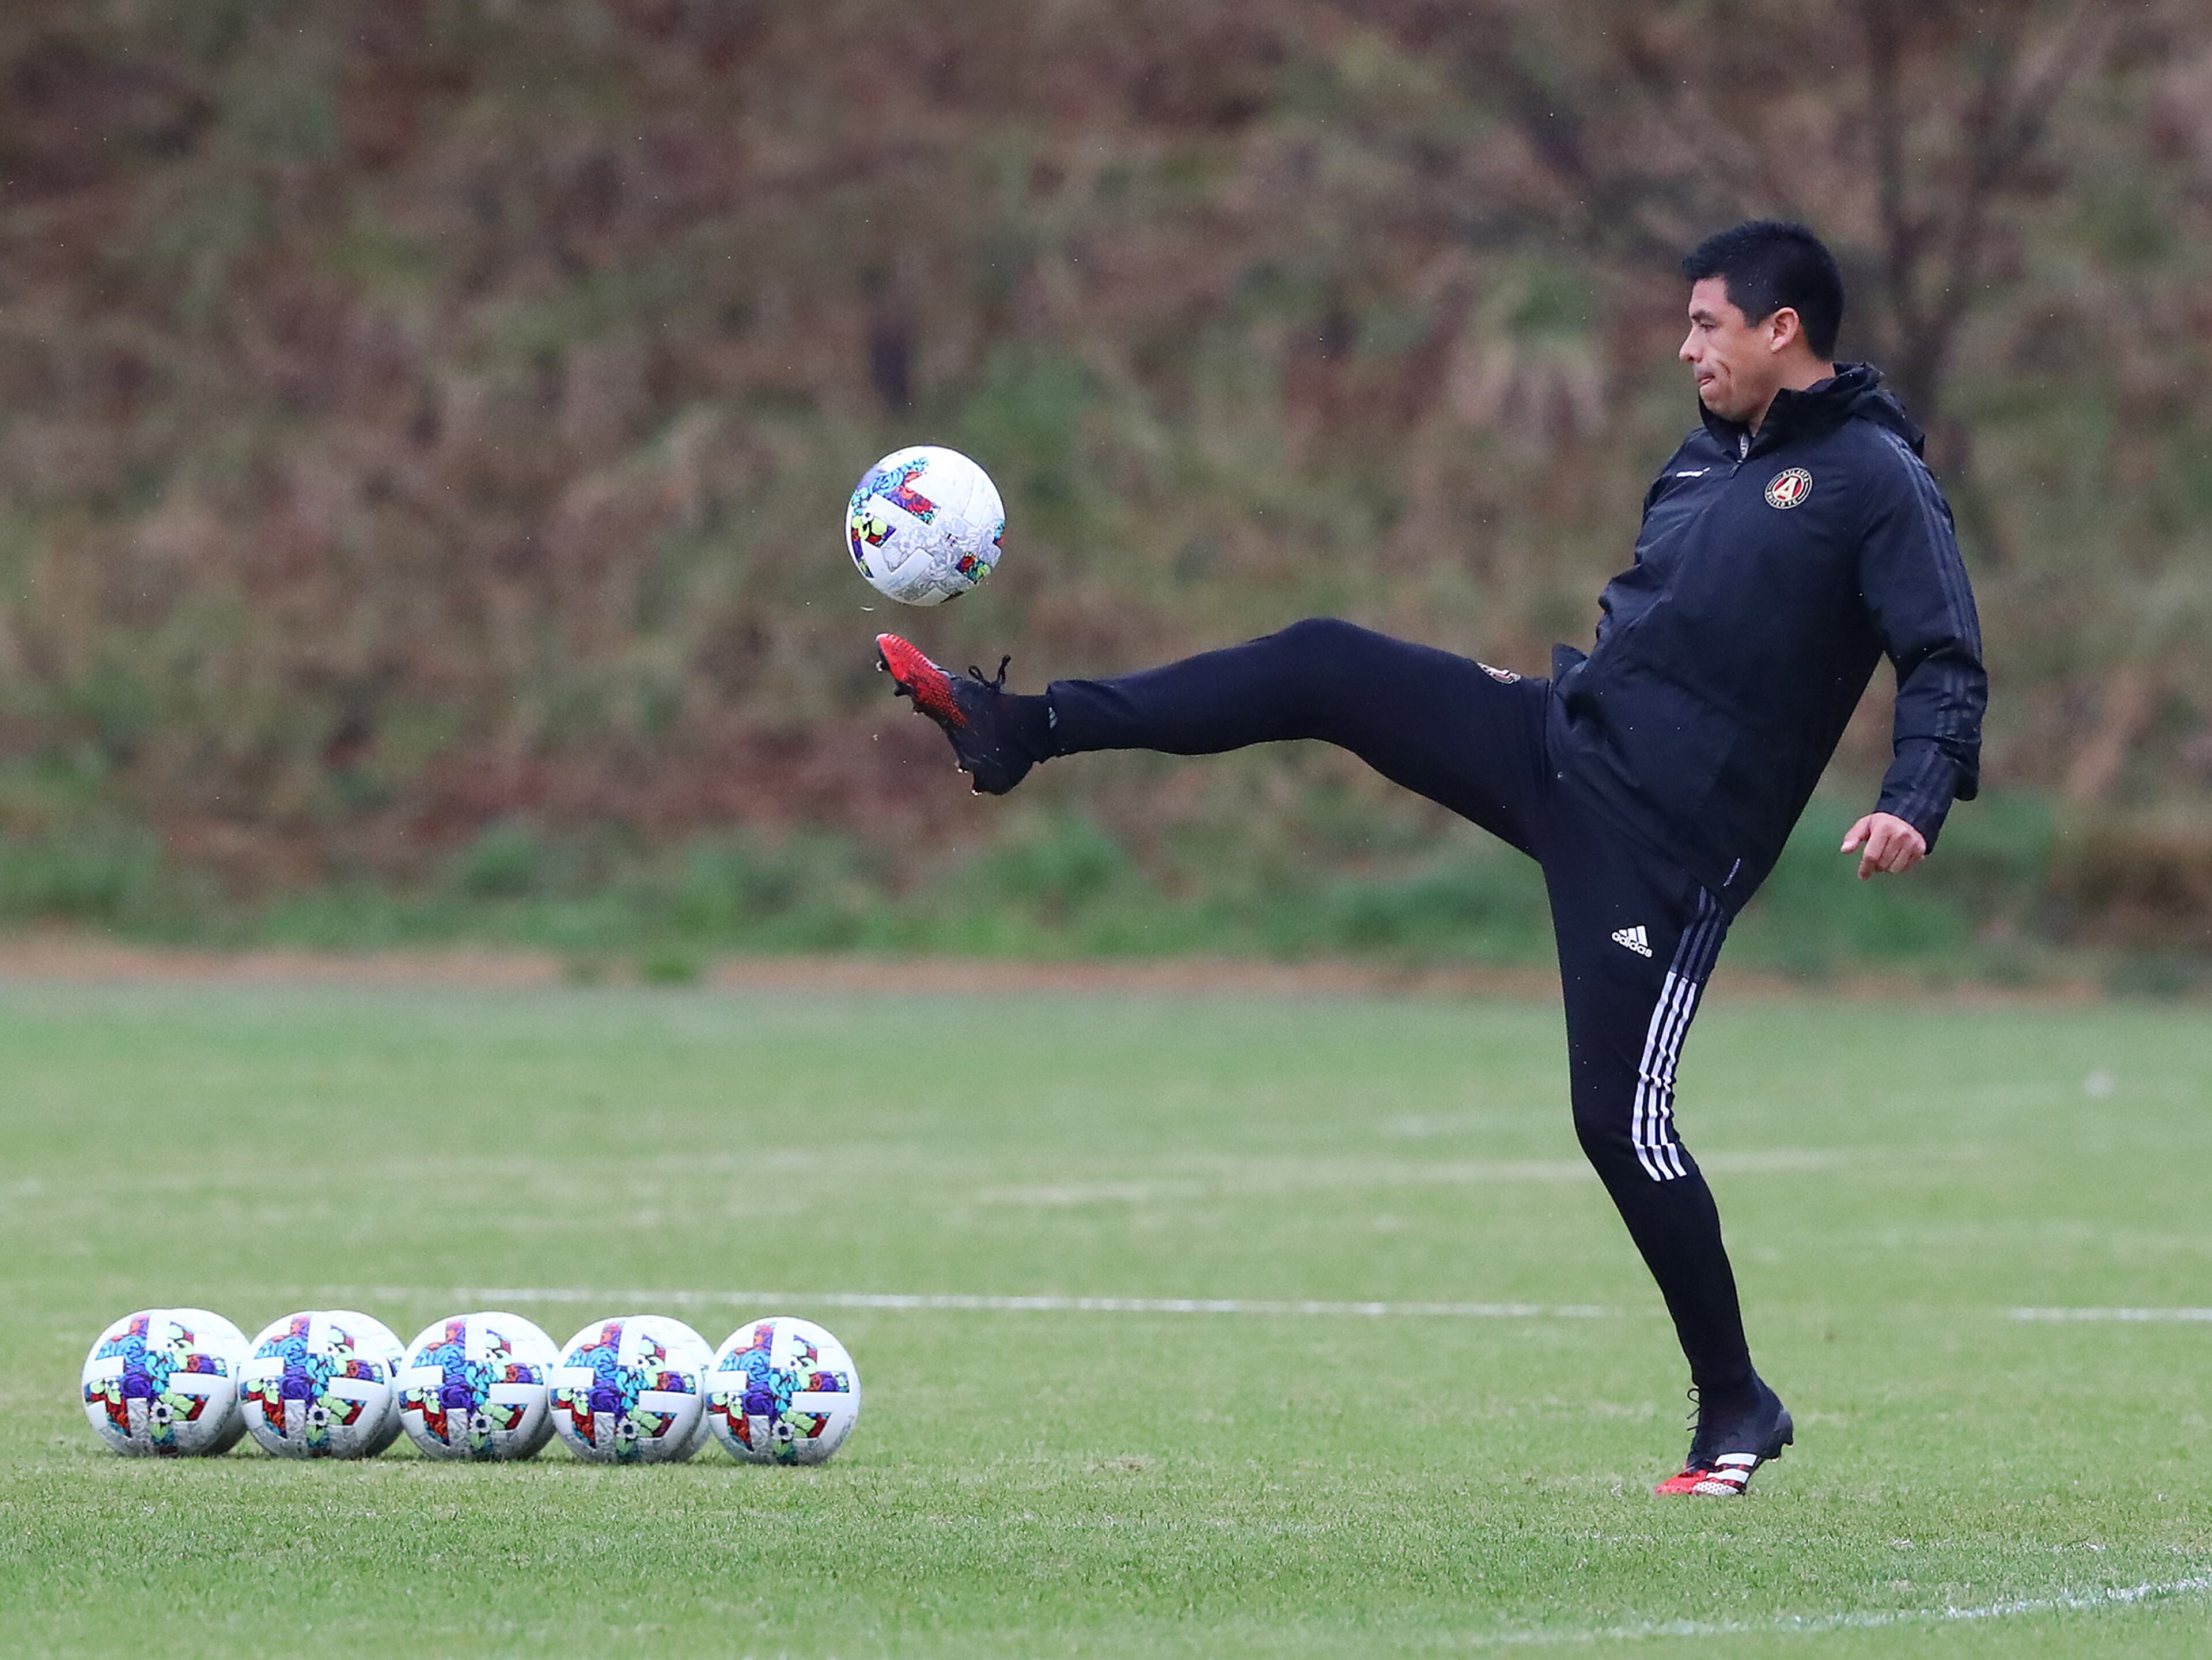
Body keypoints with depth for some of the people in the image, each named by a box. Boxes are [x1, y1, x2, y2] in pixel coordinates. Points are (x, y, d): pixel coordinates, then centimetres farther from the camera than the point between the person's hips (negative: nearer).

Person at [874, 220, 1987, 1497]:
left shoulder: (1877, 481, -9)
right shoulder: (1707, 460, 15)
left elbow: (1950, 663, -16)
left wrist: (1916, 803, -30)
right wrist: (1556, 687, 20)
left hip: (1669, 842, -8)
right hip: (1564, 746, 8)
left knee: (1621, 1116, -9)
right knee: (1322, 666, -2)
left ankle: (1736, 1411, 6)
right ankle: (1017, 729, 4)